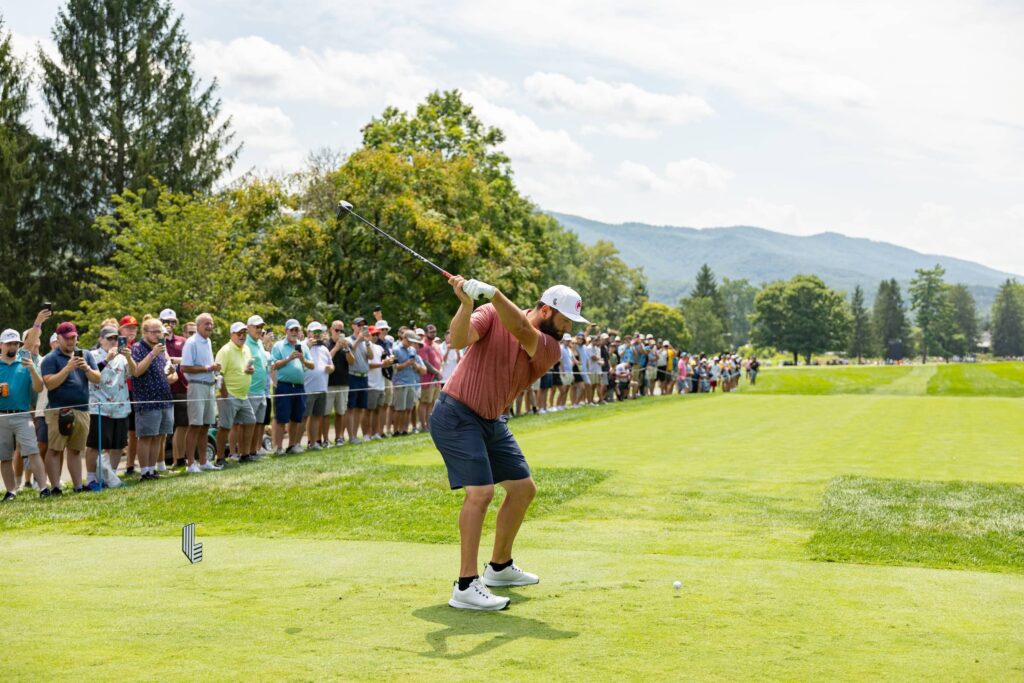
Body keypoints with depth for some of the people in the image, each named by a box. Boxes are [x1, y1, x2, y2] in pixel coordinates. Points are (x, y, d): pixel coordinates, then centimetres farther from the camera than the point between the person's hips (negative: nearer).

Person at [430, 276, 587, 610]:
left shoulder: (550, 349, -5)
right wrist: (467, 303, -43)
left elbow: (522, 330, -26)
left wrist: (493, 293, -39)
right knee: (481, 491, -21)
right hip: (456, 416, -7)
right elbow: (458, 339, -27)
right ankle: (466, 586, -19)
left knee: (523, 488, 14)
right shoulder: (492, 314, -12)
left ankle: (500, 567, 33)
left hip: (492, 423, 7)